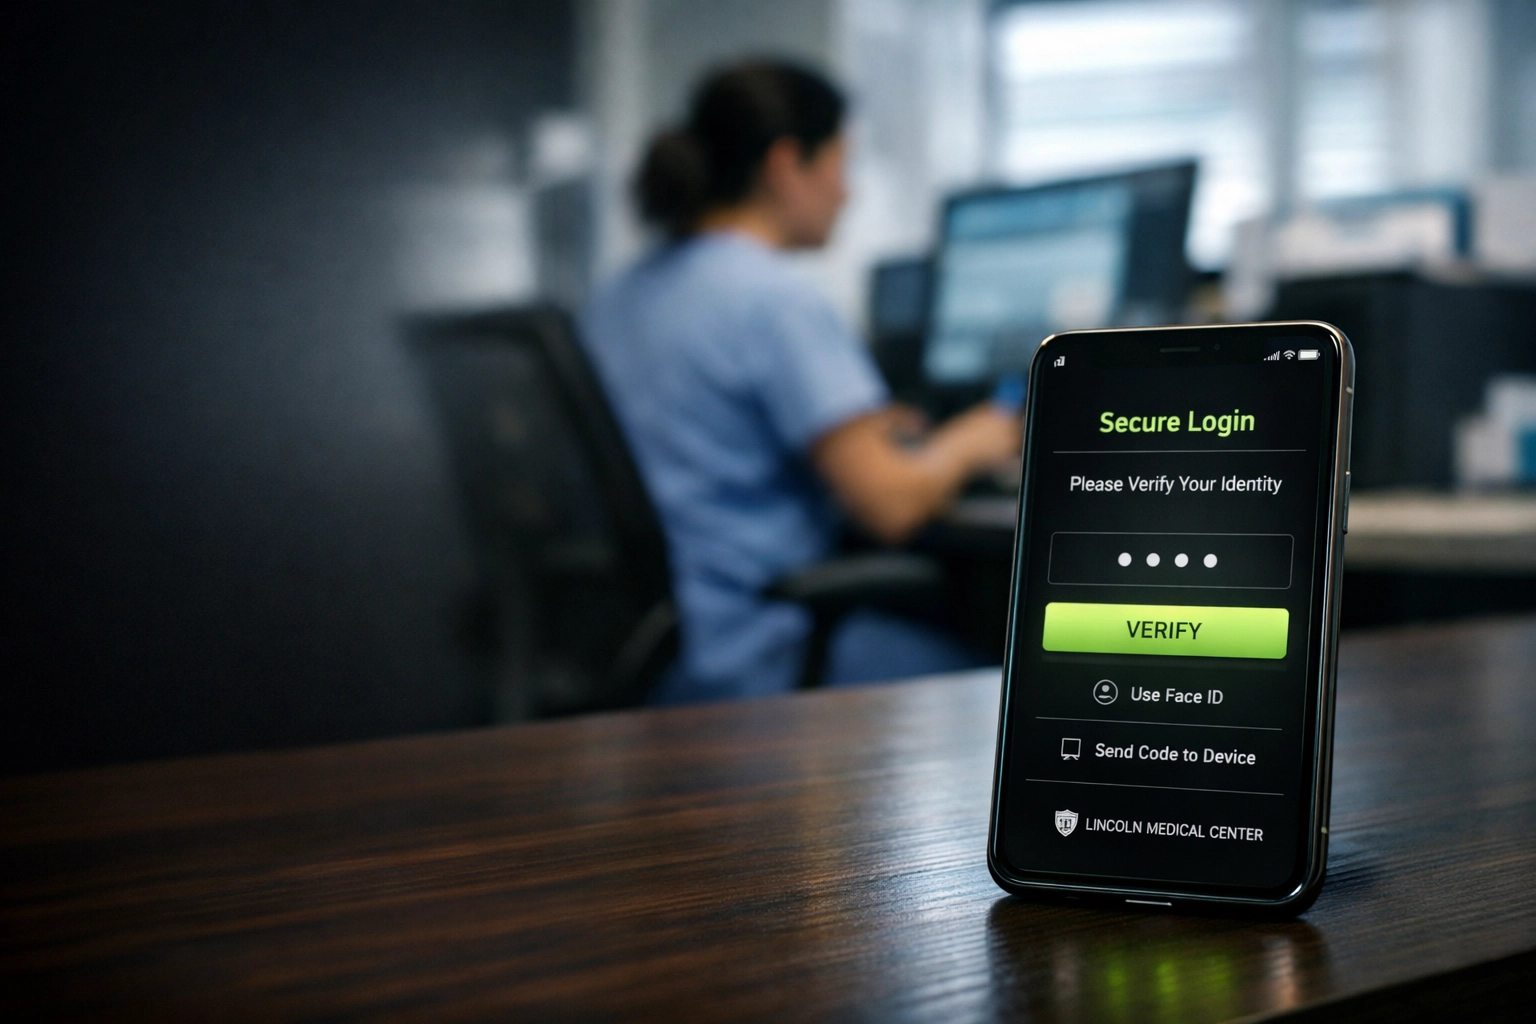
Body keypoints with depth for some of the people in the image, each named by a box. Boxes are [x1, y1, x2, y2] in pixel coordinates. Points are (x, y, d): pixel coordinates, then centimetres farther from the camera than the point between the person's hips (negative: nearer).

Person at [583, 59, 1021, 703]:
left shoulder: (618, 297, 11)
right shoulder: (776, 299, -16)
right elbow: (891, 506, -19)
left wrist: (854, 433, 30)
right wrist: (969, 442, 2)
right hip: (755, 666, -9)